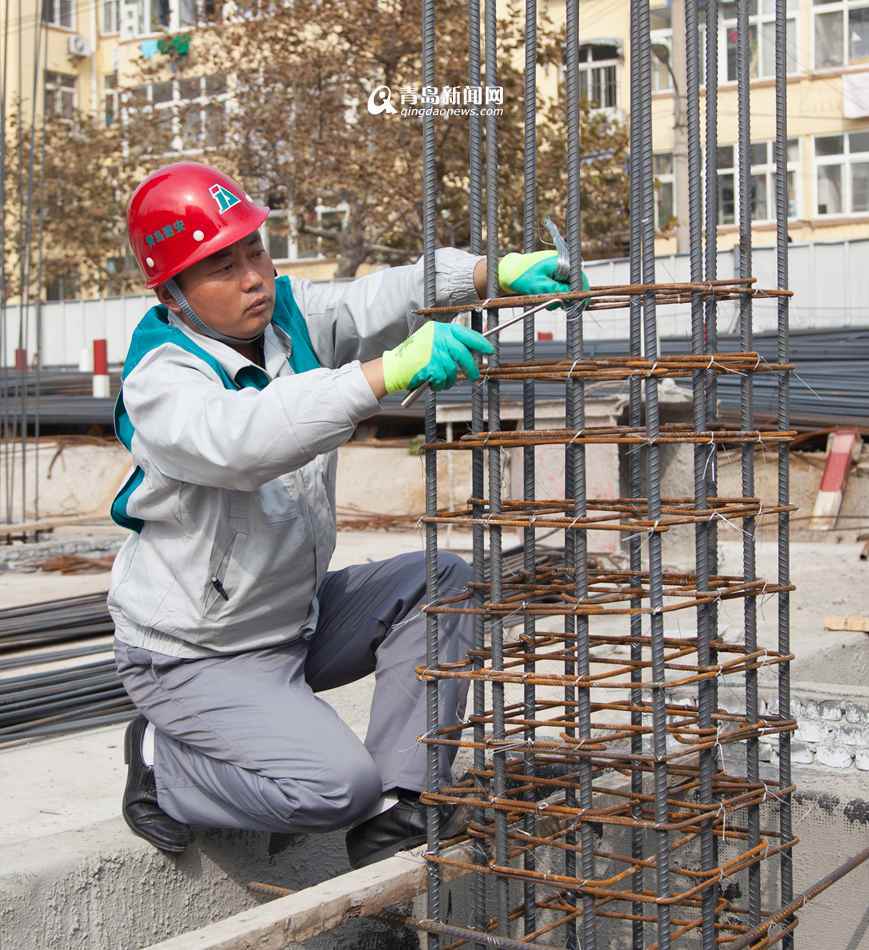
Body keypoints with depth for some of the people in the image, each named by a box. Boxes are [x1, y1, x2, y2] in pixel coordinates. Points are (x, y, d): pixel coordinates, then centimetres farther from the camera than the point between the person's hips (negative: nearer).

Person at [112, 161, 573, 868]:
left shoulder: (286, 310, -2)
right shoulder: (160, 378, -24)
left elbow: (379, 301, -8)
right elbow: (240, 438, -44)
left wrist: (494, 271, -28)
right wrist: (387, 373, -53)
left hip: (297, 617, 8)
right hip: (197, 659, -8)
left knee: (439, 580, -7)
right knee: (335, 785, -21)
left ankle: (394, 818, -7)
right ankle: (163, 767, 6)